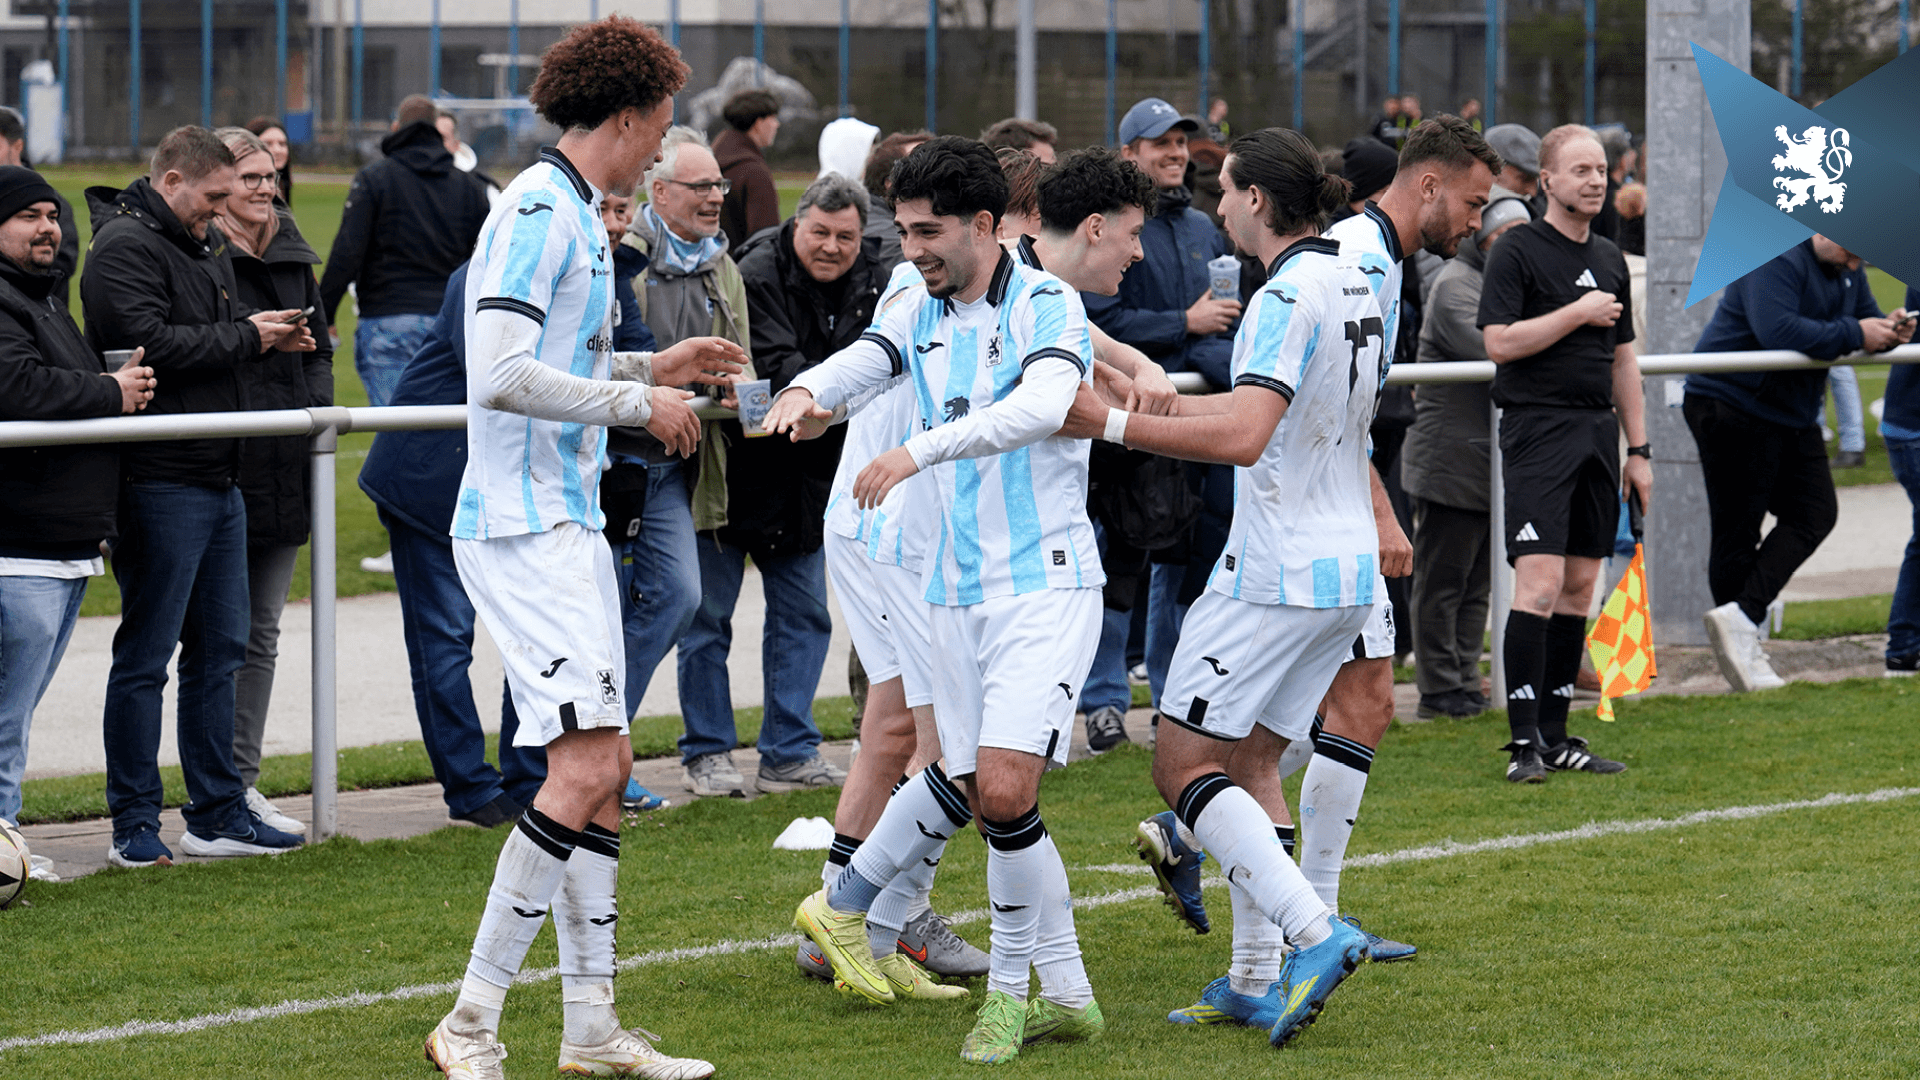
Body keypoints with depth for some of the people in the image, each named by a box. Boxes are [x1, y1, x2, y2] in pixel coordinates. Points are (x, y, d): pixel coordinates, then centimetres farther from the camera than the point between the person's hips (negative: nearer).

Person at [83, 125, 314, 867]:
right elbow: (150, 343, -22)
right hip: (160, 481, -10)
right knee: (146, 657, -4)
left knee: (219, 650, 13)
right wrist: (245, 338, -12)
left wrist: (264, 339, 5)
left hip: (219, 479, 10)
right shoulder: (125, 248, -11)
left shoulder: (206, 247, 18)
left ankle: (218, 813, 20)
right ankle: (134, 826, 1)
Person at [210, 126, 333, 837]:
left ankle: (243, 784, 16)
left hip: (283, 473, 7)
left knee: (261, 633, 11)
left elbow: (317, 347, 23)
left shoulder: (293, 256, 15)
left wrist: (318, 406, 10)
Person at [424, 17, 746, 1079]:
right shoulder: (539, 213, -14)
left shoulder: (573, 216, 17)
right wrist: (639, 402, -15)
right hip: (525, 526, -11)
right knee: (586, 766, -16)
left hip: (567, 523, 11)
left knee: (605, 766, 12)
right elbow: (502, 376, -24)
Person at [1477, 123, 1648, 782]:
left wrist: (1638, 450, 17)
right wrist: (1578, 313, -11)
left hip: (1598, 431, 7)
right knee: (1539, 585, -13)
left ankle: (1555, 735, 13)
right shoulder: (1518, 252, -5)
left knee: (1579, 587, 7)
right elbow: (1500, 341, -14)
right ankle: (1524, 745, -12)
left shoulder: (1609, 259, 17)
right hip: (1538, 428, -7)